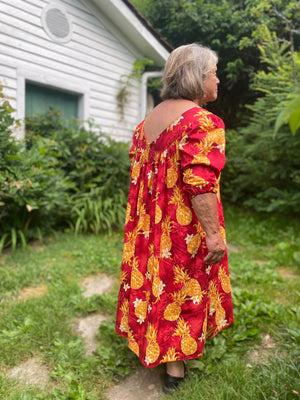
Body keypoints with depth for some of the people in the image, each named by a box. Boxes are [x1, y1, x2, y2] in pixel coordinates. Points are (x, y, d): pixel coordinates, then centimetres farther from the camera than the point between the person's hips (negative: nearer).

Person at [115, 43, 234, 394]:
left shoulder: (147, 120, 8)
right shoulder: (203, 122, -17)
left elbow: (137, 174, 11)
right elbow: (200, 185, -25)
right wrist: (214, 234, -19)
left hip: (150, 225, 8)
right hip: (186, 229, -7)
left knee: (153, 277, 21)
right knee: (185, 287, 9)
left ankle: (147, 343, 43)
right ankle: (175, 366, 27)